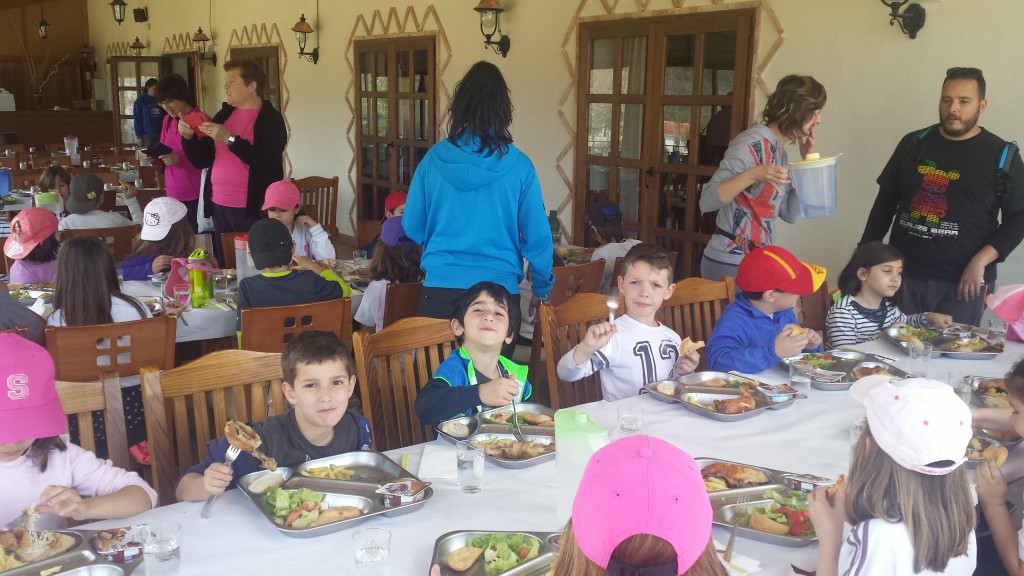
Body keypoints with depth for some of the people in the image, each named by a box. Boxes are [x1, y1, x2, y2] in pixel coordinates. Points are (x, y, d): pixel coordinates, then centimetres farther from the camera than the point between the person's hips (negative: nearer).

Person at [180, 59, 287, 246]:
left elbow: (266, 162, -20)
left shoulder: (271, 119, -6)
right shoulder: (224, 115, 13)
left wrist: (229, 139, -23)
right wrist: (188, 137, -3)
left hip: (251, 209, -6)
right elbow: (202, 161, 14)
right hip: (219, 206, 6)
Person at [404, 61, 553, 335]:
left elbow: (412, 228, 7)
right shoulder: (518, 165, -6)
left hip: (439, 287, 1)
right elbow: (537, 237, -1)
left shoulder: (434, 158, -3)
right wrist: (542, 289, 14)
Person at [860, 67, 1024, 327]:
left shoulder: (1002, 155, 0)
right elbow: (885, 201, 13)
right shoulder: (913, 144, 8)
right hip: (903, 274, 2)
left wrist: (980, 261, -12)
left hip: (961, 281, -2)